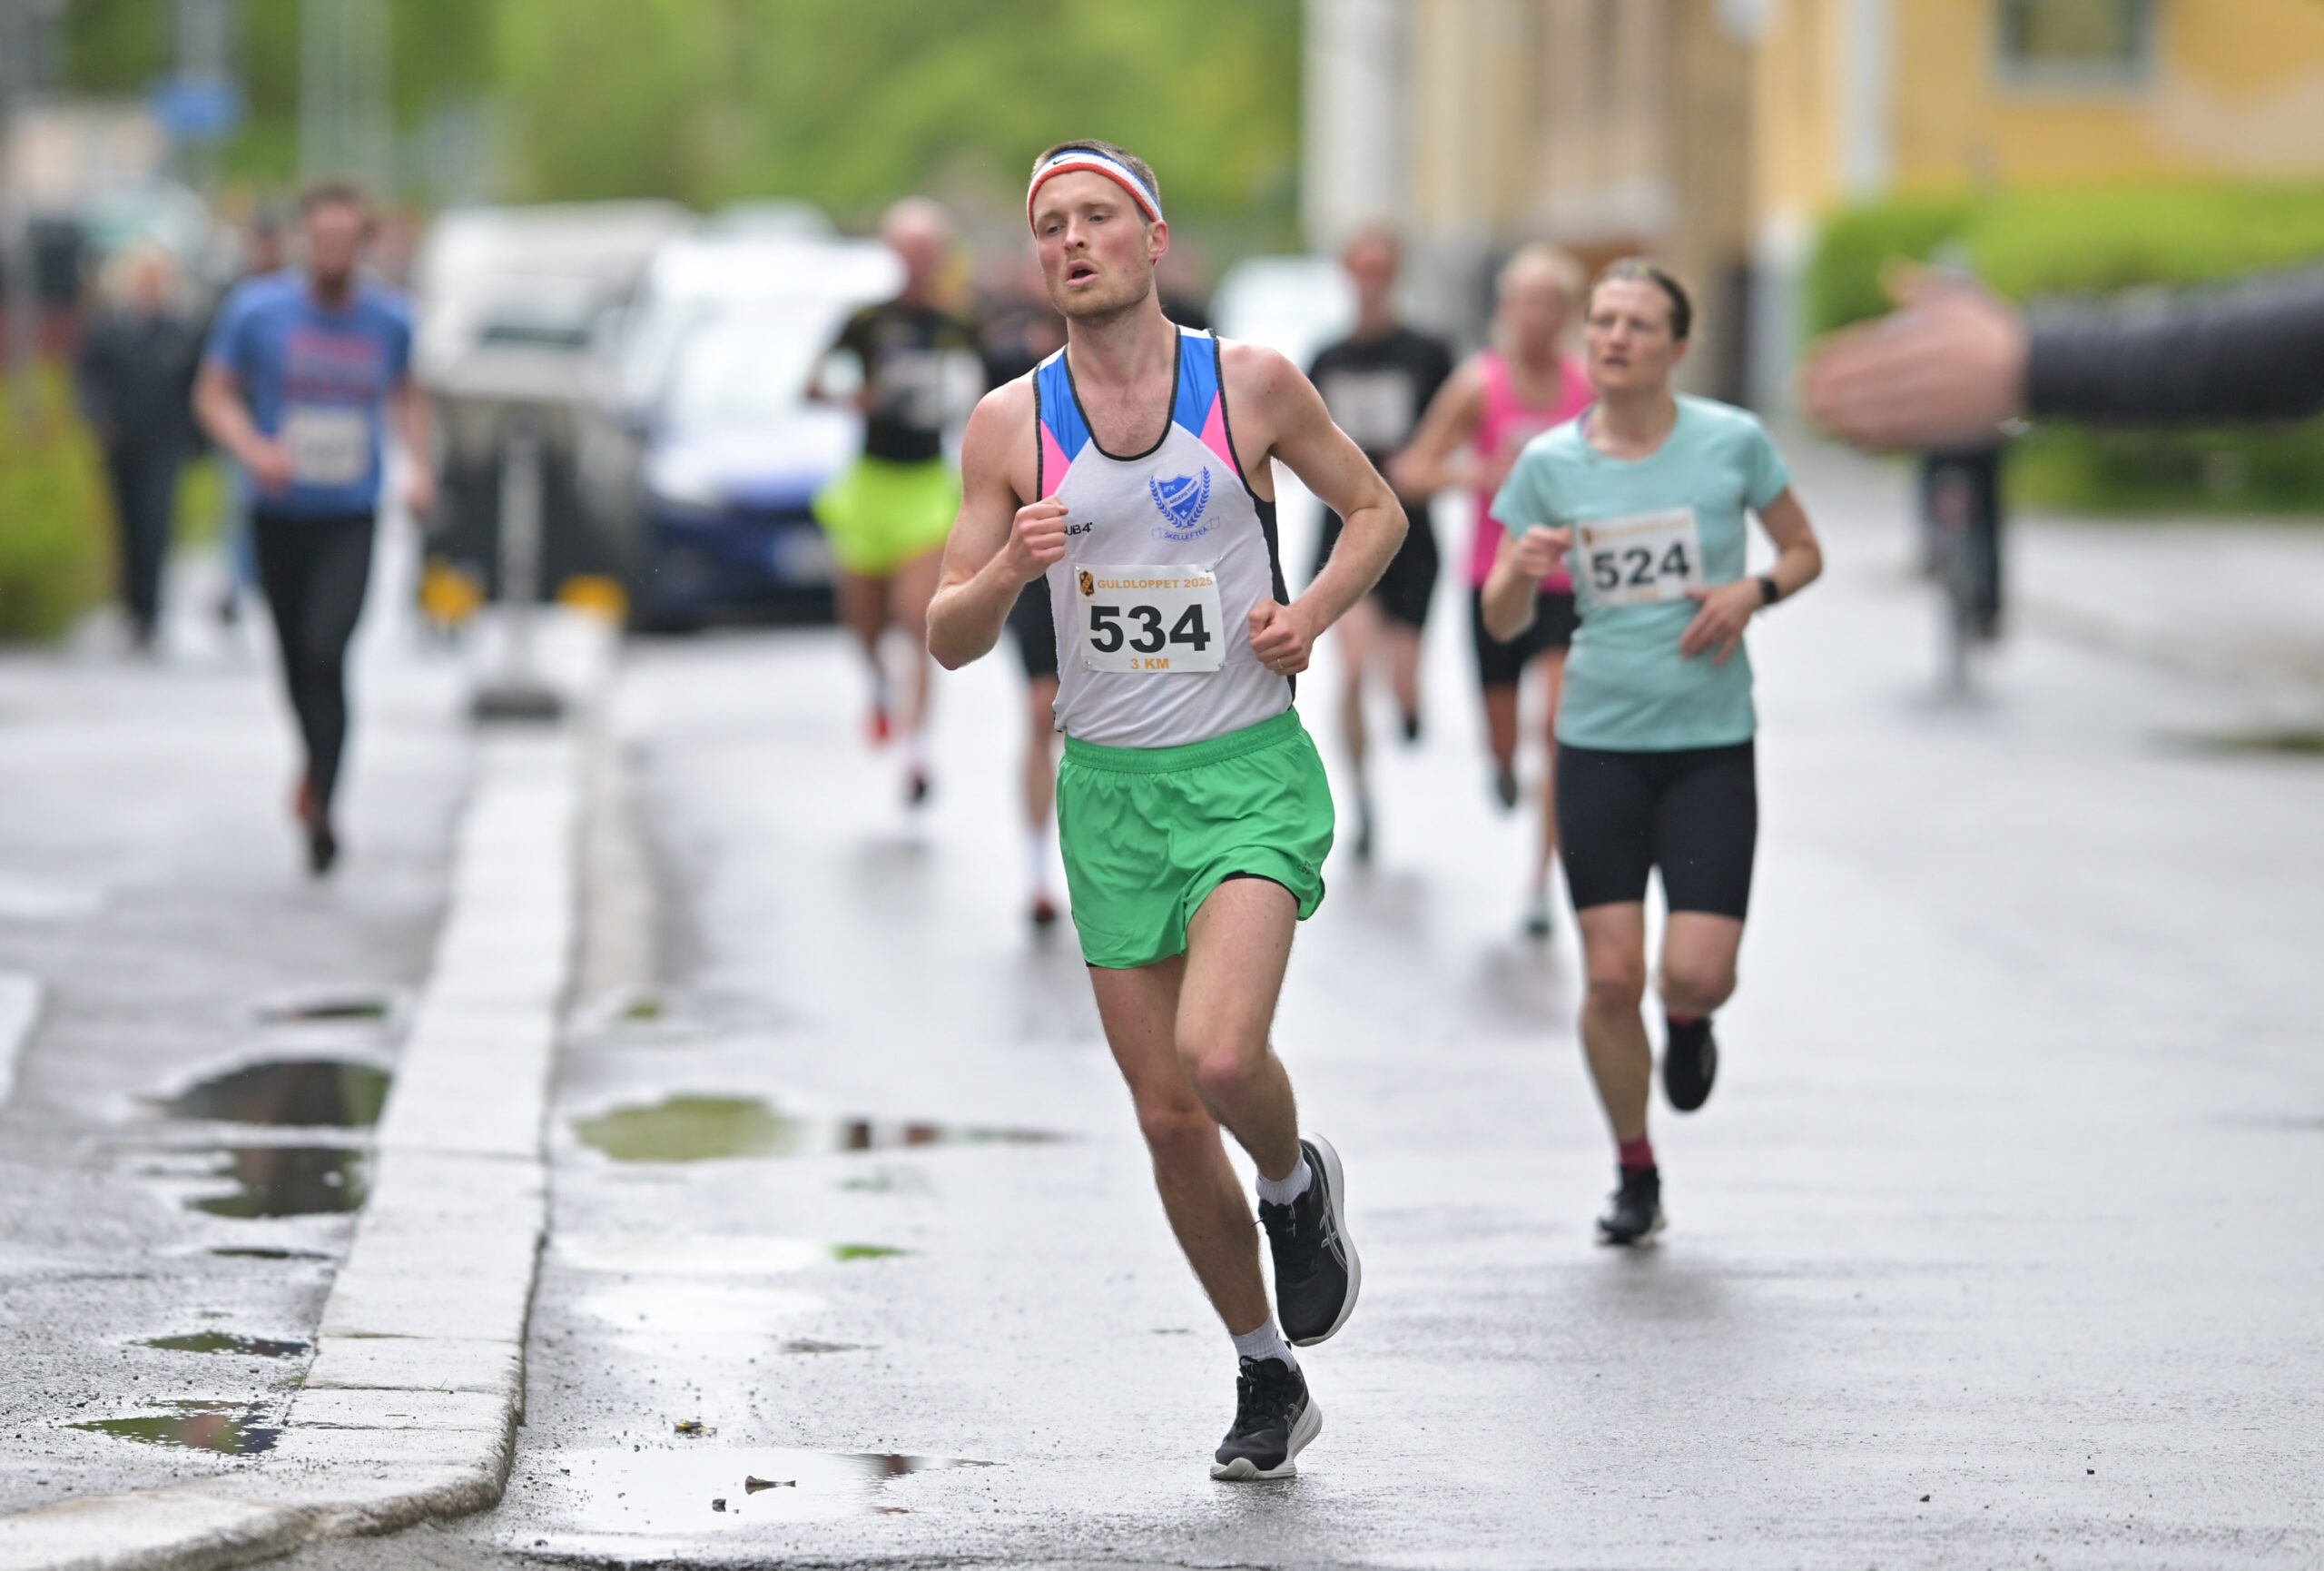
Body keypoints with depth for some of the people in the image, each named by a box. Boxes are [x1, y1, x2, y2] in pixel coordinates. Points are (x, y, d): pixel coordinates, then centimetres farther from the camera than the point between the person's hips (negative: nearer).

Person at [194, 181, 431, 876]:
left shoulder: (388, 318, 2)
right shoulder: (257, 309, -3)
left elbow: (406, 393, 20)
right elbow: (214, 395, 1)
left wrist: (418, 464, 5)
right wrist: (252, 449, -17)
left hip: (351, 518, -1)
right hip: (280, 514, 1)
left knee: (326, 651, -19)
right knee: (297, 662, 9)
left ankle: (320, 803, -14)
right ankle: (317, 766, 37)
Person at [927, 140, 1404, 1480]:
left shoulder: (1251, 384, -2)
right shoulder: (1010, 426, 2)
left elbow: (1376, 510, 12)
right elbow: (949, 640, 4)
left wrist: (1314, 614, -6)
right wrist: (1007, 573, -17)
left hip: (1251, 772, -3)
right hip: (1109, 783, 3)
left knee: (1218, 1053, -25)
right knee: (1168, 1116, 5)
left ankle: (1299, 1185, 10)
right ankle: (1269, 1380, 23)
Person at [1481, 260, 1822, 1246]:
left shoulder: (1732, 442, -4)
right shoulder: (1549, 464, 0)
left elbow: (1805, 552, 10)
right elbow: (1501, 623, 4)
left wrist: (1754, 591, -11)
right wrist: (1520, 573, -18)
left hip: (1711, 746, -1)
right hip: (1599, 745, 1)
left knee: (1697, 972, -12)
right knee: (1611, 976, -5)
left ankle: (1688, 1022, 27)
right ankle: (1635, 1176, 15)